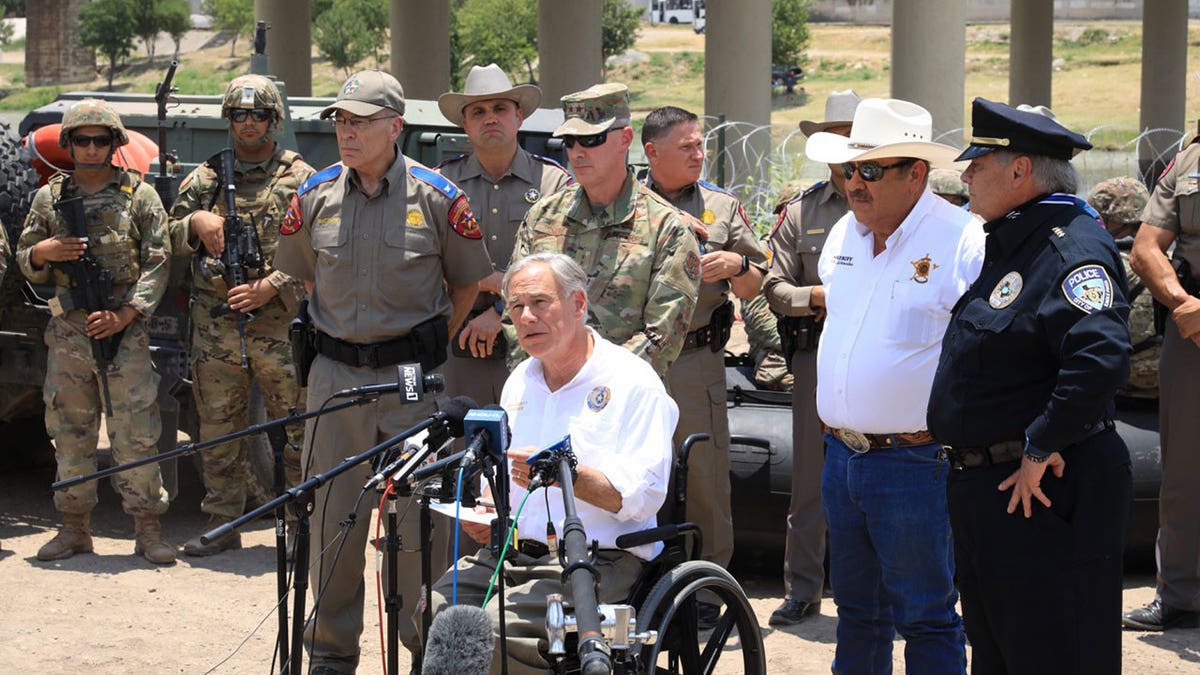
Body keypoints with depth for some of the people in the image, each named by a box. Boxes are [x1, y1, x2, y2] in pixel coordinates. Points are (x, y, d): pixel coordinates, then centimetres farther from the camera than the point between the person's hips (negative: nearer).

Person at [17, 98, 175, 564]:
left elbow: (156, 265, -1)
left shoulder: (140, 196, 3)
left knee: (136, 436, -4)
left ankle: (148, 528, 1)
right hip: (67, 334, 3)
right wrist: (43, 253, -8)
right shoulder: (49, 198, 11)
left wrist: (125, 314, -13)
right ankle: (75, 527, 15)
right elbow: (25, 262, 16)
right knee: (70, 434, 7)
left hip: (125, 333, -3)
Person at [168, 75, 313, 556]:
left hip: (279, 323, -3)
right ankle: (222, 524, 15)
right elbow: (168, 238, 17)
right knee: (218, 431, 7)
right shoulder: (205, 178, 14)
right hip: (215, 326, 3)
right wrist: (195, 222, -4)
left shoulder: (300, 179, 3)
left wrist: (269, 288, -15)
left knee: (296, 429, -2)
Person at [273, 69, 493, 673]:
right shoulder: (314, 198, 4)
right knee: (332, 515, 6)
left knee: (419, 515, -1)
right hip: (335, 375, 3)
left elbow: (467, 284, 7)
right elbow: (298, 273, 21)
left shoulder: (437, 198, -4)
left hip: (413, 377, -3)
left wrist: (430, 348, 4)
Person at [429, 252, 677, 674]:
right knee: (436, 612, -19)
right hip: (511, 551, 7)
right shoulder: (520, 382, 20)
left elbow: (644, 496, -13)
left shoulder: (633, 382, -4)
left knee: (497, 627, -29)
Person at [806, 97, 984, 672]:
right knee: (856, 608, 17)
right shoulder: (844, 234, 9)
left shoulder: (964, 242, -14)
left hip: (914, 464, -7)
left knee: (925, 618, 0)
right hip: (840, 453, 7)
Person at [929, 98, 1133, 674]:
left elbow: (1100, 359, -33)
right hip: (984, 489, 10)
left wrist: (1040, 450, -26)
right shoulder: (1009, 244, 14)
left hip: (1042, 493, -10)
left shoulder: (1073, 248, -18)